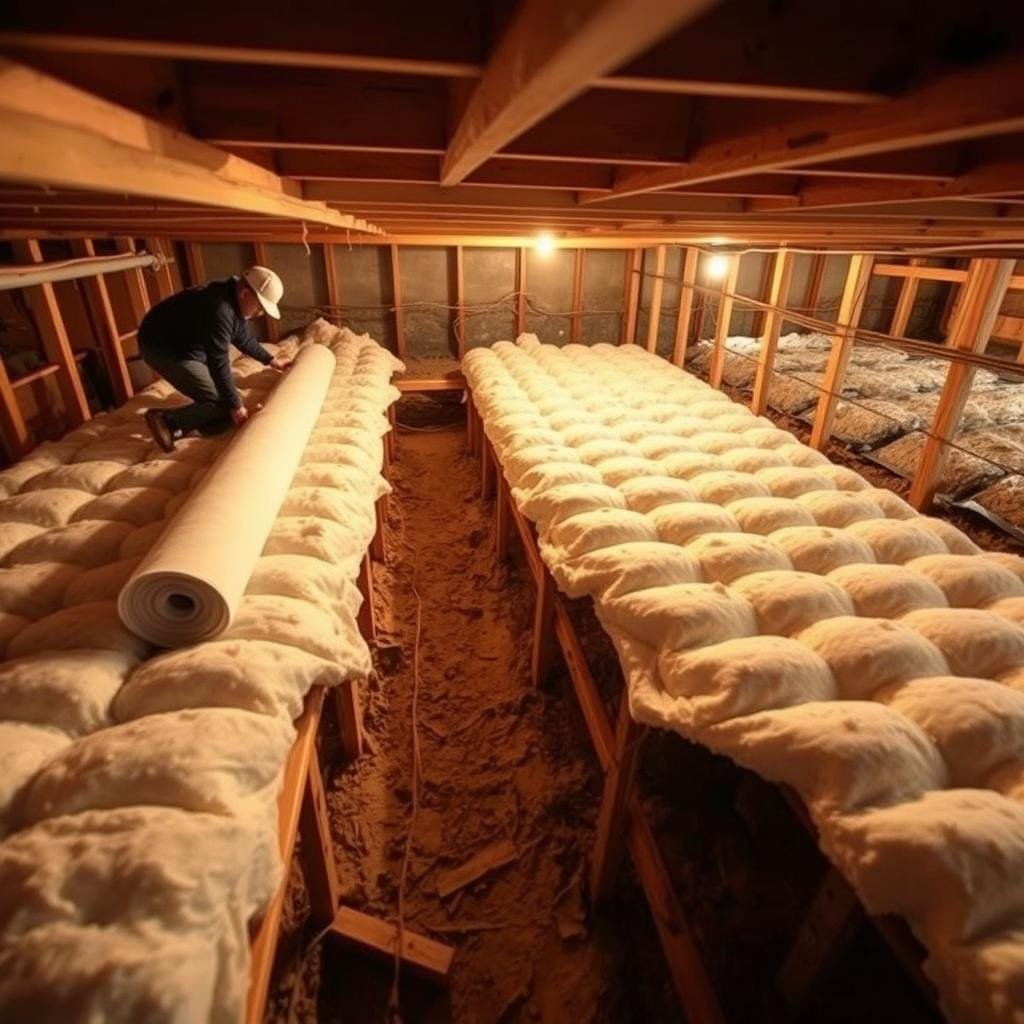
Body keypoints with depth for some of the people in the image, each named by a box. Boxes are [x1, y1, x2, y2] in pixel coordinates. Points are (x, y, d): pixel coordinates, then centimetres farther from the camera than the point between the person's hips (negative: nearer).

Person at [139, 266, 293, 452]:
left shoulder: (234, 302, -1)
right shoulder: (219, 310, -31)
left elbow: (244, 338, 19)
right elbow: (219, 364, -30)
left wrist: (271, 360, 25)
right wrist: (235, 406, -25)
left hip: (187, 345, 10)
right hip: (161, 348, -10)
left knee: (226, 400, 10)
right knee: (221, 403, -14)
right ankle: (166, 421, -11)